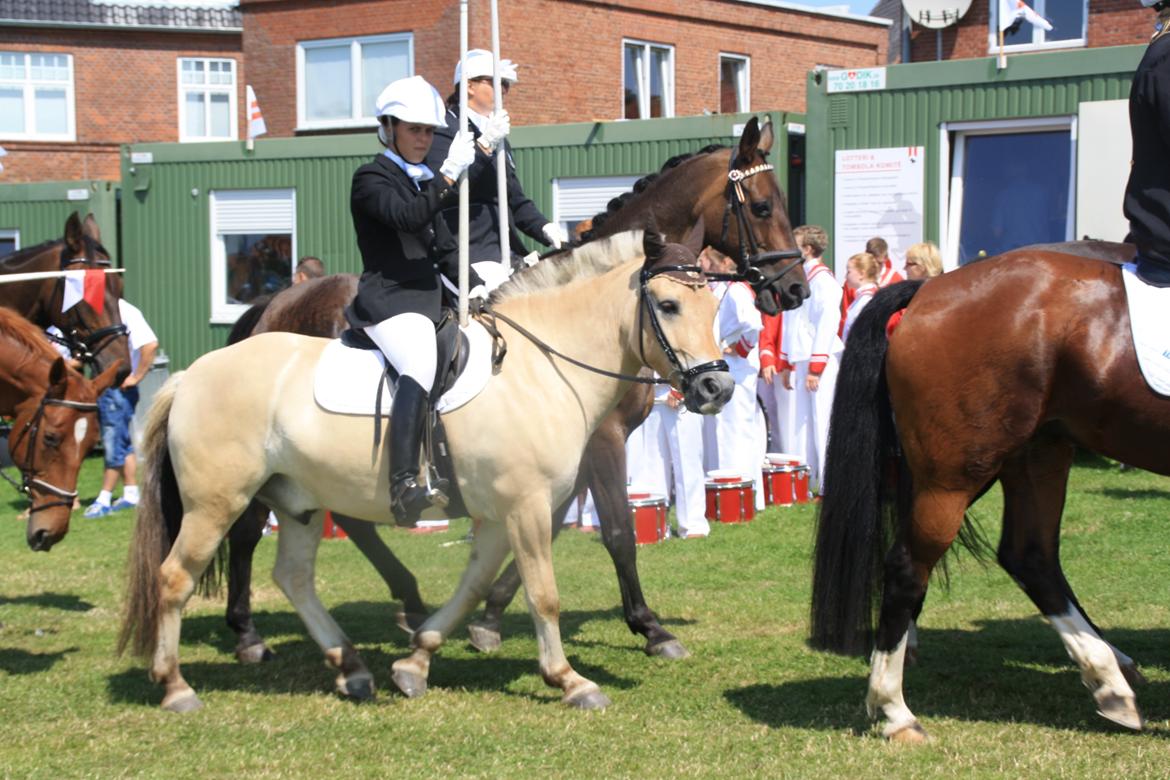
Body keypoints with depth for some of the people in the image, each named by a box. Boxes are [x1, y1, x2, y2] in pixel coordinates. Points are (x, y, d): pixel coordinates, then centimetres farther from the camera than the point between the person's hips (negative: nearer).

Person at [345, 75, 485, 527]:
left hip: (430, 297, 10)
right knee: (421, 366, -33)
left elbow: (443, 248, 23)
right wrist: (449, 173, -26)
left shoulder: (423, 182, 23)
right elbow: (408, 216, -21)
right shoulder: (372, 180, -2)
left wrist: (475, 286, 9)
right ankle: (404, 486, -45)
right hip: (389, 301, -10)